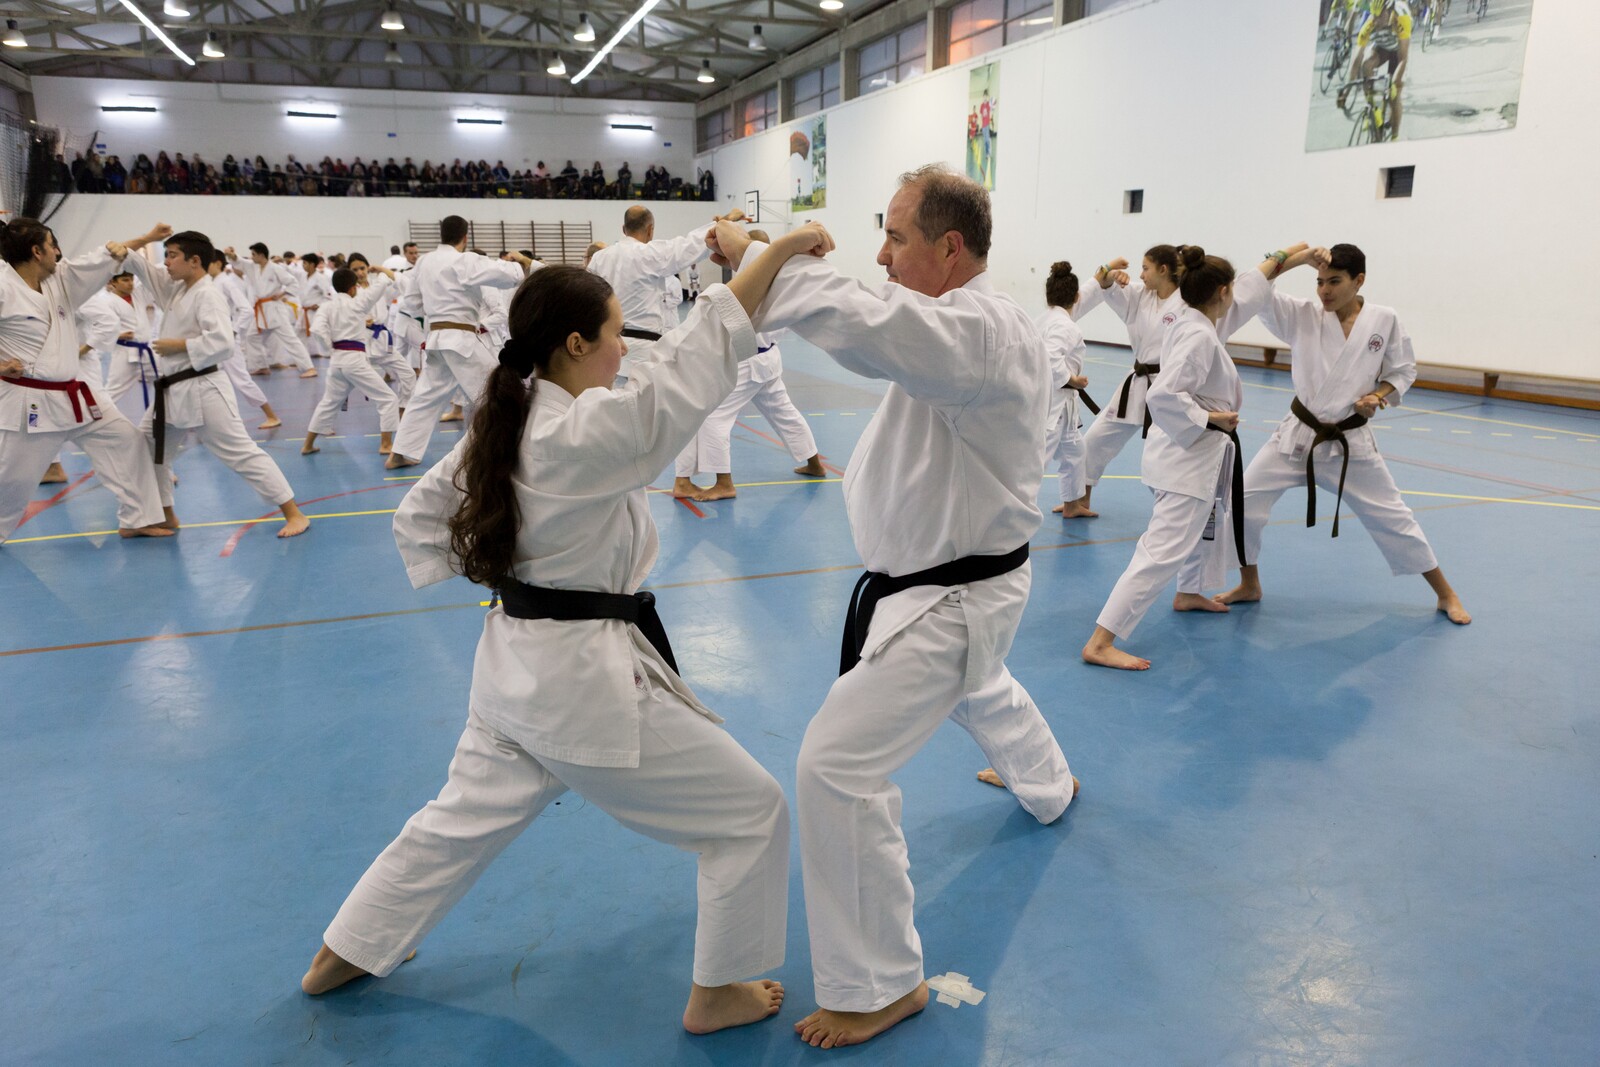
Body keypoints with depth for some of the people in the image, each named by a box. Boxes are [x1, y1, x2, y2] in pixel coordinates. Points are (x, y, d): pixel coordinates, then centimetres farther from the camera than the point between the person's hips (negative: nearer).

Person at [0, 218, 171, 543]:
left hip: (71, 396, 7)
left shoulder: (60, 279, 5)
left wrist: (147, 237, 8)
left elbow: (103, 259, 11)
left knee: (124, 440, 7)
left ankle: (137, 519, 14)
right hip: (26, 402, -7)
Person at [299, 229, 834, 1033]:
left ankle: (341, 958, 45)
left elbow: (418, 518, 13)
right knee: (751, 813, 6)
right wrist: (775, 253, -26)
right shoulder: (584, 432, -23)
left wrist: (497, 584, 11)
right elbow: (691, 369, -28)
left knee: (463, 819, 29)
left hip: (517, 663, 9)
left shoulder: (502, 426, 4)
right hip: (591, 679, -9)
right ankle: (717, 996, 22)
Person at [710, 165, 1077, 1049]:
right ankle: (1048, 788, 70)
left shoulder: (980, 331, -28)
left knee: (838, 766, -14)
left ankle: (876, 987, 3)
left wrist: (754, 255, -33)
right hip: (946, 583, 11)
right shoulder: (964, 322, 6)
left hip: (953, 601, -11)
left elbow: (864, 324, -43)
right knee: (982, 693, 38)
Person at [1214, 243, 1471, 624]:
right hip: (1298, 435, 1)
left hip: (1351, 442, -1)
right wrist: (1301, 256, -23)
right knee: (1243, 502, -7)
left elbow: (1403, 371, 4)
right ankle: (1249, 585, 16)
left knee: (1392, 518, 7)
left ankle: (1445, 595, 28)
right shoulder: (1303, 316, -7)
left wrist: (1378, 397, -14)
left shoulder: (1384, 320, -7)